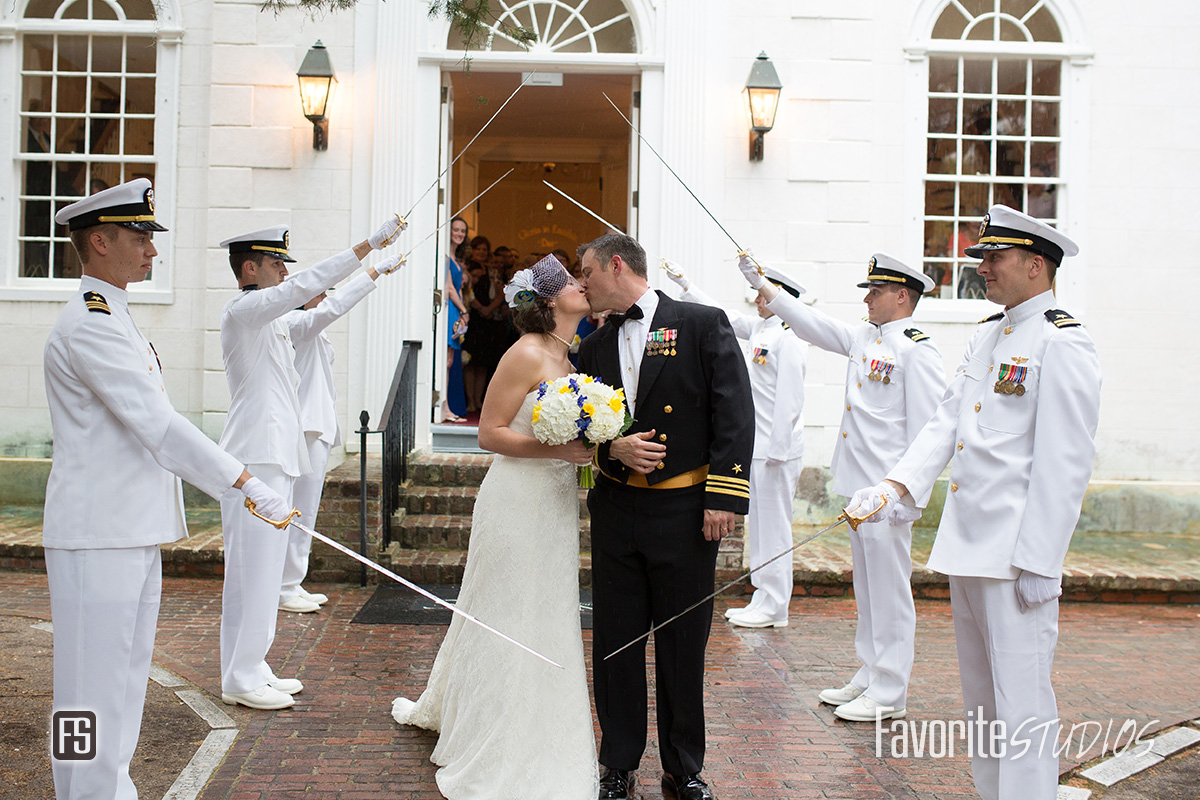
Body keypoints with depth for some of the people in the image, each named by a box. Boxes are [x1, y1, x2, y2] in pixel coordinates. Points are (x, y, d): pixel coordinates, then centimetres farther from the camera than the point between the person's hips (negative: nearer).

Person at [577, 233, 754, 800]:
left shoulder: (702, 324, -3)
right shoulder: (595, 347, 12)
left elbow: (735, 412, -8)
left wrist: (723, 497, -14)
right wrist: (612, 447, -8)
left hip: (684, 511, -4)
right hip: (616, 512, 4)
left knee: (683, 645, 7)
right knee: (616, 641, 9)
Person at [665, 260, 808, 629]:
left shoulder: (788, 338, -15)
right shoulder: (759, 329, 12)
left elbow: (789, 401, -19)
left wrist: (777, 451, -20)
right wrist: (682, 280, 23)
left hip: (777, 447, -9)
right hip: (759, 446, 9)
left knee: (773, 526, -2)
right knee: (759, 526, 13)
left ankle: (773, 609, 7)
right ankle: (764, 599, 22)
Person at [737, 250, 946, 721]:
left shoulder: (916, 349, -12)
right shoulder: (862, 338, 13)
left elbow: (928, 428, -15)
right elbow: (811, 324, 20)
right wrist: (761, 286, 18)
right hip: (859, 487, 9)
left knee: (889, 590, -1)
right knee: (867, 588, 16)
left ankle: (889, 695, 8)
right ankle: (870, 677, 27)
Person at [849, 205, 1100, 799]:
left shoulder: (1062, 343, -12)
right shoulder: (986, 335, 15)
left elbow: (1066, 465, -16)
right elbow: (946, 421, 11)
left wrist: (1037, 563, -18)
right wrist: (895, 486, -3)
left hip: (1016, 555, -9)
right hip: (965, 547, 9)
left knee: (1021, 706, -3)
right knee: (979, 700, 19)